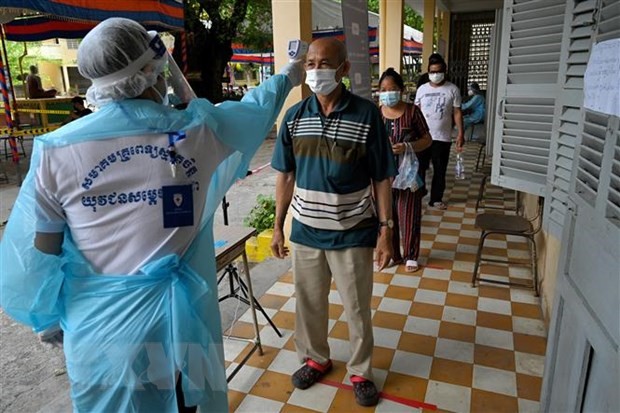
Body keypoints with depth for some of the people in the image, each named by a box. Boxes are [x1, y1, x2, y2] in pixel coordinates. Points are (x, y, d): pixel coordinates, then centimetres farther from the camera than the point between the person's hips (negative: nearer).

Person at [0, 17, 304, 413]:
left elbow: (32, 256, -3)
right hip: (179, 318, 0)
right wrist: (288, 76, 31)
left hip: (100, 330, 1)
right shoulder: (197, 131, -11)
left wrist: (47, 318, 15)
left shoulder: (56, 150, -11)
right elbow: (256, 108, 10)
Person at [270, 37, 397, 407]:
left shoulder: (367, 115, -10)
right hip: (305, 232, 3)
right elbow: (286, 176, 5)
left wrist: (385, 230, -8)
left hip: (353, 234, -3)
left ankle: (361, 371, 36)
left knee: (358, 309, 13)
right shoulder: (295, 116, -1)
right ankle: (315, 359, 44)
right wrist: (278, 226, 5)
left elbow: (382, 178, -6)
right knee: (308, 303, 18)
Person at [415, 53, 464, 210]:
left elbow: (457, 113, 0)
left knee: (440, 171, 7)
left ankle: (436, 199, 19)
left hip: (443, 138, -1)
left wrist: (460, 134, -7)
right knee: (419, 168, 5)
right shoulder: (422, 89, 5)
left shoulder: (452, 89, 0)